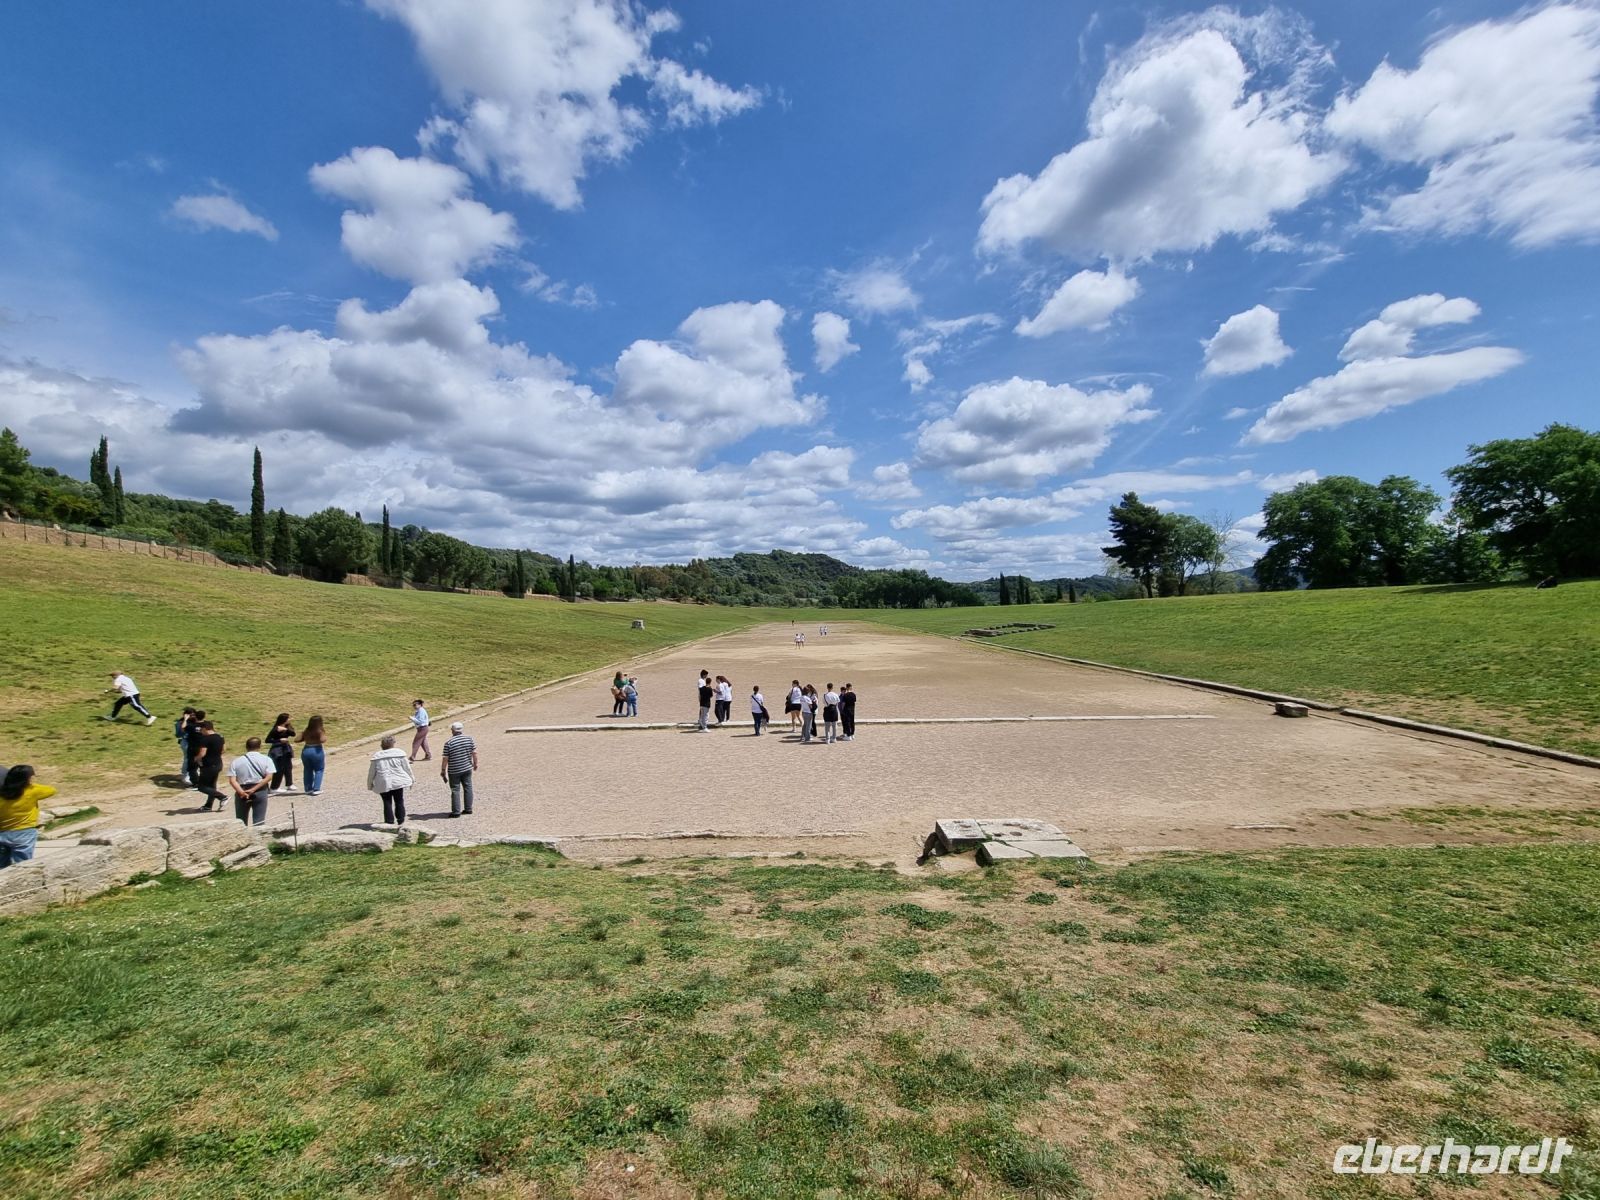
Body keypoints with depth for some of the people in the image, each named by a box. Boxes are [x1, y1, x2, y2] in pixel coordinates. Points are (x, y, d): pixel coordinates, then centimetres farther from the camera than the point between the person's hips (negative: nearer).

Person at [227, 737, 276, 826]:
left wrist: (241, 792, -15)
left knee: (240, 822, 15)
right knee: (259, 821, 0)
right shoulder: (266, 759, -1)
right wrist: (254, 789, -11)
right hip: (260, 791, -2)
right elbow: (269, 777, -12)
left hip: (242, 793, 2)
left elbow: (232, 780, -8)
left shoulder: (236, 761, 4)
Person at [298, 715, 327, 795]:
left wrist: (305, 740, 18)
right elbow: (322, 740, -24)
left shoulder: (306, 732, 5)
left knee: (308, 770, 17)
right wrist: (325, 735, -5)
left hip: (305, 751, 5)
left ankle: (308, 789, 20)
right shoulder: (320, 731, -9)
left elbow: (296, 740, 3)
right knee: (318, 770, 8)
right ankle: (316, 789, 0)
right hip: (317, 751, -5)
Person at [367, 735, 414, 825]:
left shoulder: (376, 757, 1)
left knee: (387, 803, 7)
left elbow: (371, 773, 5)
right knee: (399, 802, 11)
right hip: (398, 782, 0)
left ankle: (389, 822, 7)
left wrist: (370, 785, 17)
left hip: (383, 784, 0)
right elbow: (407, 768, 2)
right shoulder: (399, 753, -2)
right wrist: (412, 779, 13)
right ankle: (401, 821, 15)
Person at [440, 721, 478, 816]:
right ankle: (468, 809, 19)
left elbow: (446, 758, -12)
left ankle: (456, 812, 8)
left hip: (454, 771, -3)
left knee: (455, 790, 5)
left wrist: (443, 770, -1)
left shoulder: (449, 742, -14)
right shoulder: (469, 739, -3)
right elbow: (474, 753, -1)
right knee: (468, 788, 13)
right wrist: (475, 763, 13)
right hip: (467, 768, 3)